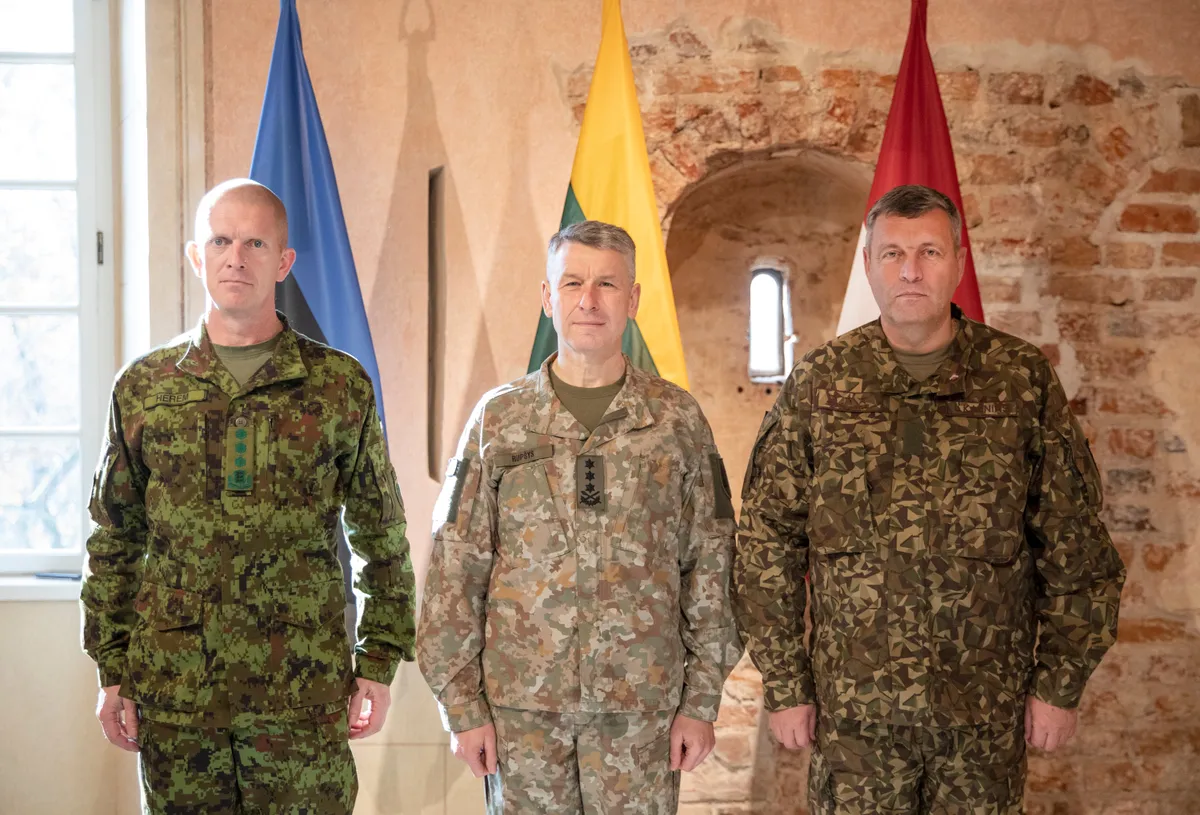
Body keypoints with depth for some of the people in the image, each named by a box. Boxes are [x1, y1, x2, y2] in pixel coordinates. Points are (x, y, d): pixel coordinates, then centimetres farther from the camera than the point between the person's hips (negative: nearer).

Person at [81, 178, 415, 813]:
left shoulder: (340, 385, 1)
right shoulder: (143, 387, 6)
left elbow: (383, 539, 5)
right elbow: (114, 541, 11)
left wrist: (379, 664, 1)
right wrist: (112, 672, 6)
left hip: (305, 691, -1)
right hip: (174, 689, 2)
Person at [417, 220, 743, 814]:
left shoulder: (677, 420, 2)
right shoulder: (499, 418, 2)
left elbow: (710, 565, 3)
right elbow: (455, 570, 2)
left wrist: (702, 699, 0)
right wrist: (461, 704, -2)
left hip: (644, 703, 0)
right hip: (519, 703, 0)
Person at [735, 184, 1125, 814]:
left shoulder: (1023, 379, -2)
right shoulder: (818, 384, -2)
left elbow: (1075, 546, 1)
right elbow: (767, 543, 1)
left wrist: (1061, 684, -1)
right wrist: (784, 686, -1)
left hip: (989, 713, 0)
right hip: (852, 708, 0)